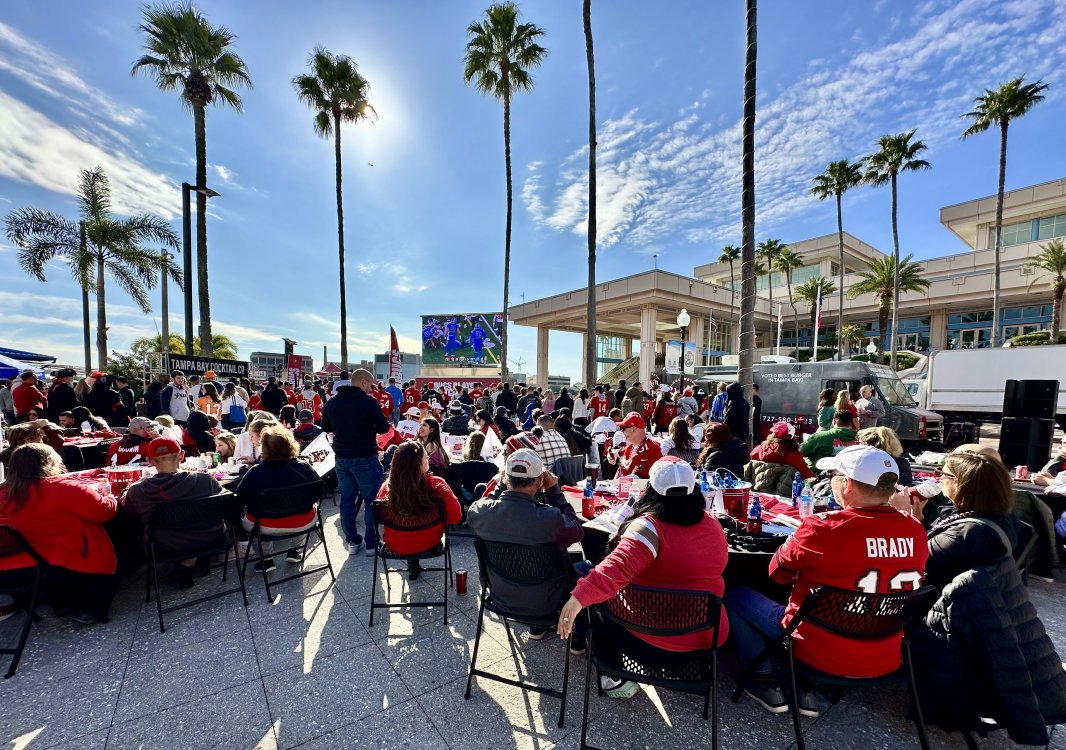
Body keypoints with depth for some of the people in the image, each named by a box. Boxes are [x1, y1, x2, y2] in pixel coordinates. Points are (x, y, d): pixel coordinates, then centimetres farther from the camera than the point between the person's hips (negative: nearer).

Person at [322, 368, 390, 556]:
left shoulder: (332, 402, 4)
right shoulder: (367, 400, -14)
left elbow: (326, 427, 16)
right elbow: (384, 428, -12)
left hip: (341, 457, 6)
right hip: (365, 457, -6)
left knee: (347, 498, 15)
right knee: (372, 500, 5)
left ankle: (352, 541, 22)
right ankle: (371, 543, 10)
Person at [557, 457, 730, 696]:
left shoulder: (650, 526, -23)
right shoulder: (713, 526, -4)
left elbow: (619, 566, -39)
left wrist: (580, 596, -43)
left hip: (654, 643, -6)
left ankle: (618, 677, 7)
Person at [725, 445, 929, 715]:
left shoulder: (822, 528, -27)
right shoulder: (915, 532, -11)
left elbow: (777, 573, -10)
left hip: (822, 655, -5)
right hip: (886, 662, 6)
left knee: (734, 594, 10)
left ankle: (765, 684, 16)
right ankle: (806, 688, 25)